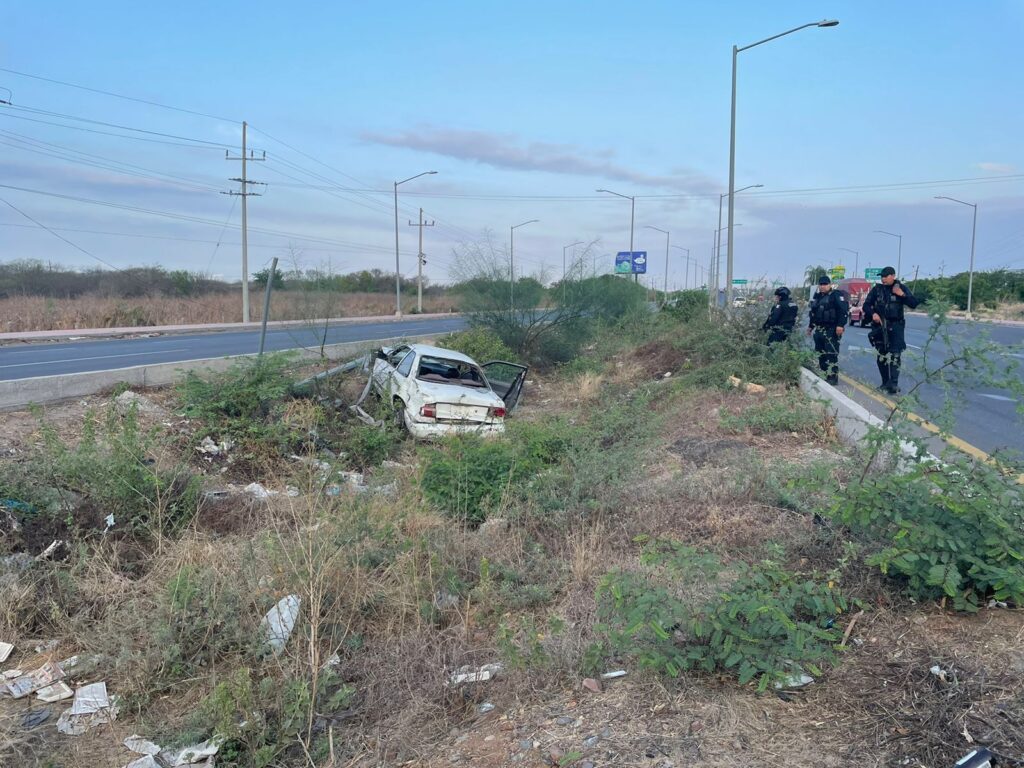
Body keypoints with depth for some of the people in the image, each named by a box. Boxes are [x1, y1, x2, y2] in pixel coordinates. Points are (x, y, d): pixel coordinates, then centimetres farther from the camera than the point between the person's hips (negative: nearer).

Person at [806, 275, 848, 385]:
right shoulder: (817, 297, 18)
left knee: (832, 354, -10)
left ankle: (833, 377, -8)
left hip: (832, 330, -9)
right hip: (819, 330, 9)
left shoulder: (836, 295, -7)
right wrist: (811, 326, 29)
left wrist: (841, 325, -24)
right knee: (820, 354, 11)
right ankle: (824, 375, 19)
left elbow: (844, 311, -16)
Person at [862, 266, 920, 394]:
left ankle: (894, 383, -16)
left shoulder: (901, 288, 2)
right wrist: (873, 313, -14)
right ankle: (885, 382, 19)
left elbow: (914, 304, -2)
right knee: (882, 356, 8)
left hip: (895, 326, -2)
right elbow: (866, 305, 5)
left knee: (895, 355, -13)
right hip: (880, 325, 3)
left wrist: (902, 295, -15)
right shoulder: (877, 289, 4)